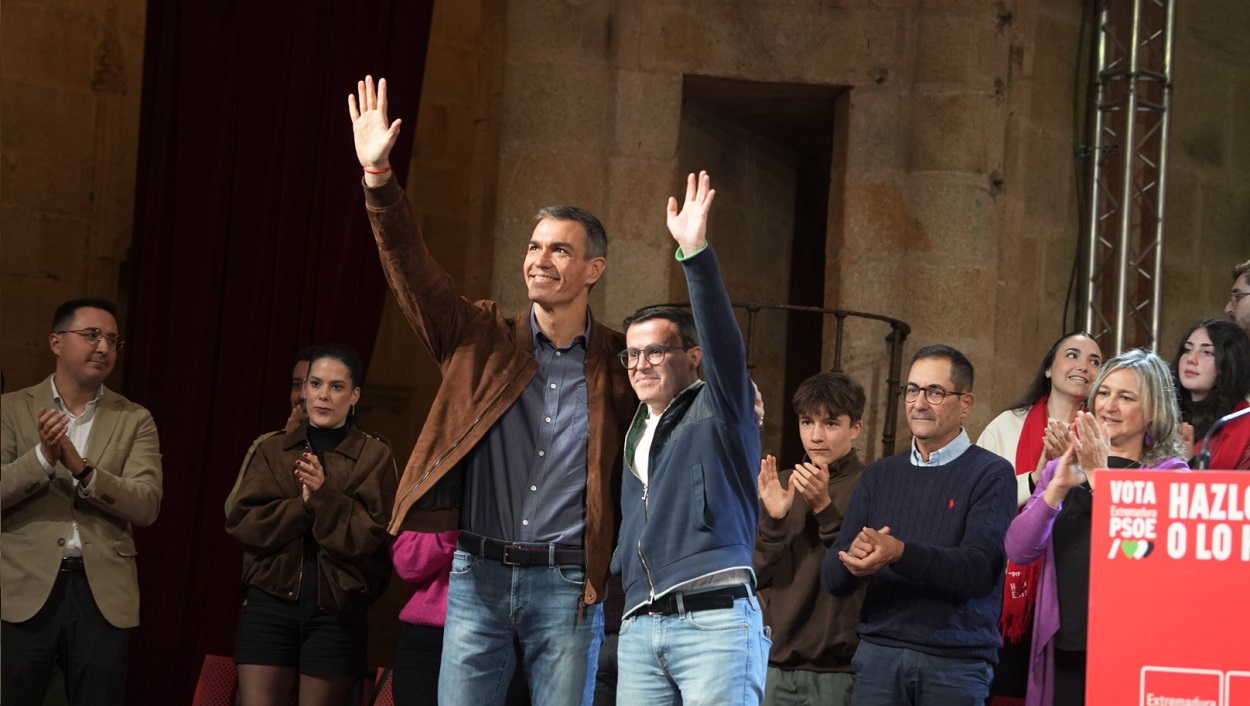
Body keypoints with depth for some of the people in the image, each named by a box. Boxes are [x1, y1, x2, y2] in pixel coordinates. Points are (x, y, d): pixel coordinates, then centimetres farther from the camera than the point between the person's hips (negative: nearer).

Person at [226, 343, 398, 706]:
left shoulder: (374, 455, 4)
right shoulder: (273, 450, 12)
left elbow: (368, 536, -6)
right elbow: (243, 525, 1)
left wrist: (325, 495, -19)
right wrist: (302, 505, -13)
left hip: (336, 611, -2)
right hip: (270, 605, 2)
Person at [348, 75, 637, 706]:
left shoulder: (619, 362, 4)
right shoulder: (482, 341, 7)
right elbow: (412, 271, -3)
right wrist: (378, 178, -14)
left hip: (567, 583, -2)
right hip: (479, 577, 2)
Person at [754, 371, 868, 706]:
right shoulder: (782, 485, 10)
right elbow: (757, 575, 5)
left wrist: (824, 508, -22)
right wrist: (773, 519, -11)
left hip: (838, 669, -4)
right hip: (778, 664, 4)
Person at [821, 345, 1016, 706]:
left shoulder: (991, 474, -2)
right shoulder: (879, 476, 12)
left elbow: (979, 570, -15)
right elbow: (832, 576, 6)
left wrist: (900, 553, -28)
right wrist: (853, 560, -18)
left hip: (957, 660, -3)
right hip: (879, 652, 4)